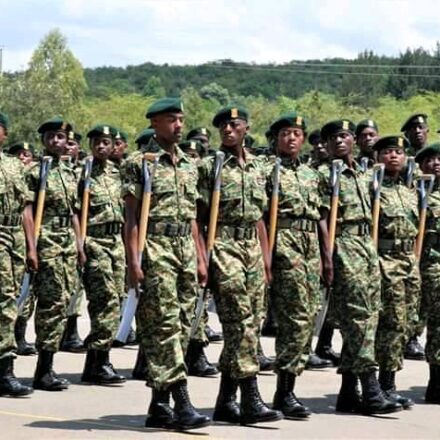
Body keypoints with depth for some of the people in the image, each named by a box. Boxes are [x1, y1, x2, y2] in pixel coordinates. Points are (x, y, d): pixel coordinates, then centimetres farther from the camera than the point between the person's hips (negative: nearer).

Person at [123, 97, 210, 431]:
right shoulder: (139, 163, -2)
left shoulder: (190, 165, 17)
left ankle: (159, 404, 12)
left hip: (186, 249, 7)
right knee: (166, 323, -11)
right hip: (156, 249, -7)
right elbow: (132, 215, -5)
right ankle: (182, 404, -14)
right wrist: (133, 260, -13)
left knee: (182, 325, 5)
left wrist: (201, 258, 15)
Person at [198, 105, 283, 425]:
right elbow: (198, 217, -5)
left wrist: (266, 255, 14)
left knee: (251, 323, 5)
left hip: (252, 247, 6)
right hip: (223, 245, -6)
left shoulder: (258, 167, 15)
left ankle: (226, 402, 14)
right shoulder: (210, 167, -2)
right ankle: (250, 400, -13)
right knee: (240, 320, -13)